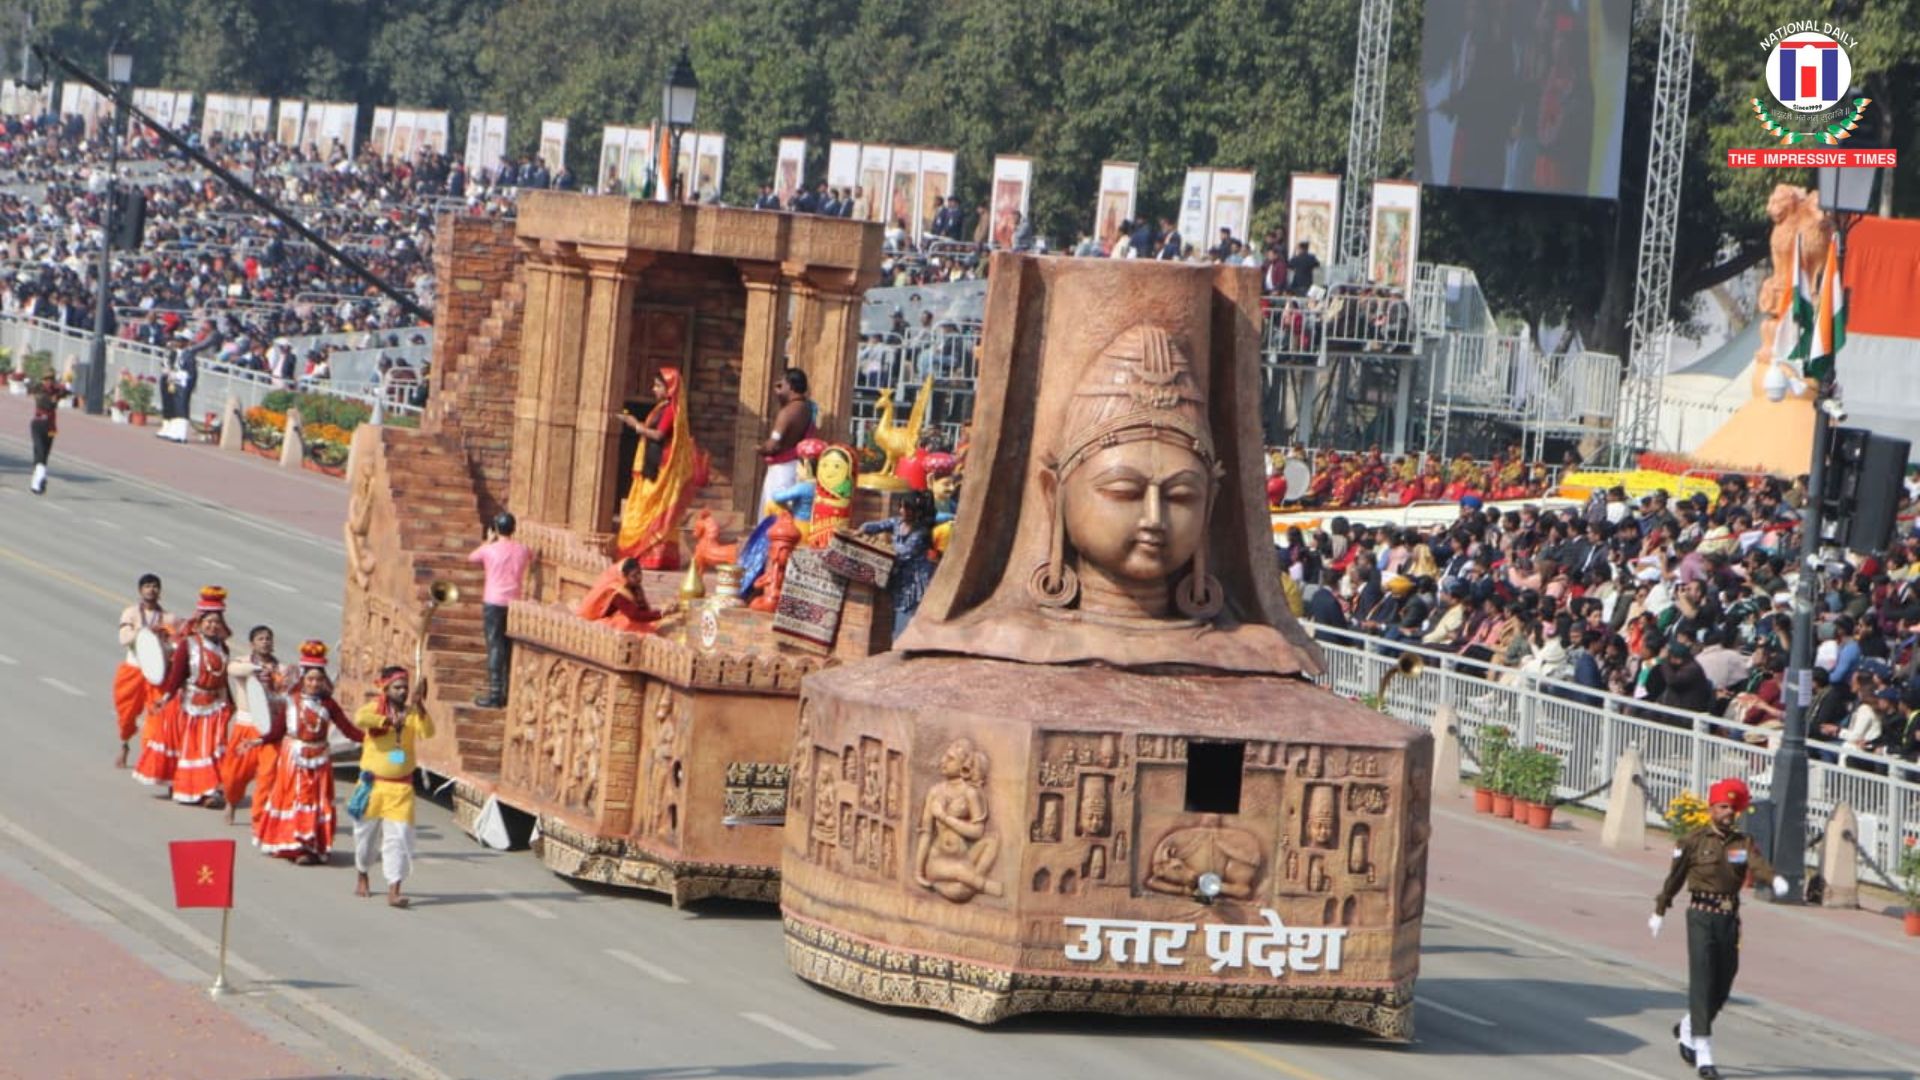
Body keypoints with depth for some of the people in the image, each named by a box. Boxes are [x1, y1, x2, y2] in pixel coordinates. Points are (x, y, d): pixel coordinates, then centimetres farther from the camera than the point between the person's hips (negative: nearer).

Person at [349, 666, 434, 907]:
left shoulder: (412, 714, 2)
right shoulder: (375, 708, -4)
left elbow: (427, 732, -17)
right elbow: (359, 719, -28)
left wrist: (417, 706, -28)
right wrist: (389, 720, -36)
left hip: (401, 786, 1)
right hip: (373, 783, -1)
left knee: (399, 836, -10)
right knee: (366, 832, 13)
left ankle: (393, 891, -13)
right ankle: (361, 877, 39)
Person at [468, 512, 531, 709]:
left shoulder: (489, 549, -8)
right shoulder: (522, 550, 2)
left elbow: (471, 557, 12)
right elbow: (531, 560, 26)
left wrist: (488, 541, 24)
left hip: (493, 603, -4)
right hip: (514, 603, 4)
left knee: (495, 647, -4)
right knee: (511, 648, 11)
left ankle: (495, 694, -8)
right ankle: (509, 693, 13)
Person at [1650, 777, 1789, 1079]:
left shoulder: (1744, 844, 6)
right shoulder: (1693, 842, -1)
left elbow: (1758, 864, -14)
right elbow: (1674, 877, 9)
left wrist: (1775, 879, -36)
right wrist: (1659, 912, 17)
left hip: (1730, 919, 4)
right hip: (1701, 917, -4)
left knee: (1722, 986, 10)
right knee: (1702, 983, -9)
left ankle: (1687, 1028, 38)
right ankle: (1704, 1055, -8)